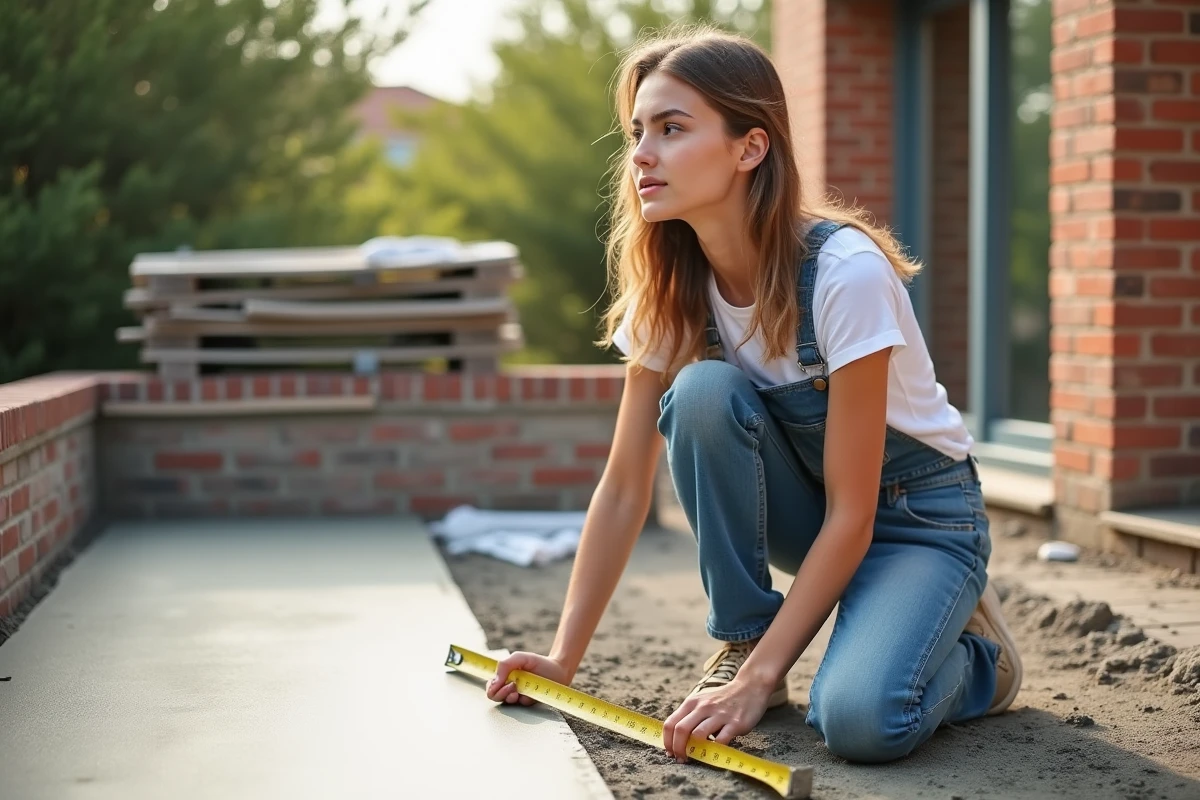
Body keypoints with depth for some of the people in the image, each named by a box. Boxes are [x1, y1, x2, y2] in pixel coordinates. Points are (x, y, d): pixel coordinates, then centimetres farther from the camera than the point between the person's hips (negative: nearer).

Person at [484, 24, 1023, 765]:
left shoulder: (845, 272, -30)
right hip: (805, 508, 5)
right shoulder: (670, 286, -12)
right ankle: (741, 641, -8)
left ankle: (971, 650, 4)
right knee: (704, 392, -27)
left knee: (861, 720, -32)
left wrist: (758, 679, -28)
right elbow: (625, 488, -7)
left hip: (916, 514, -5)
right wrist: (563, 660, -11)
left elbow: (853, 513, -26)